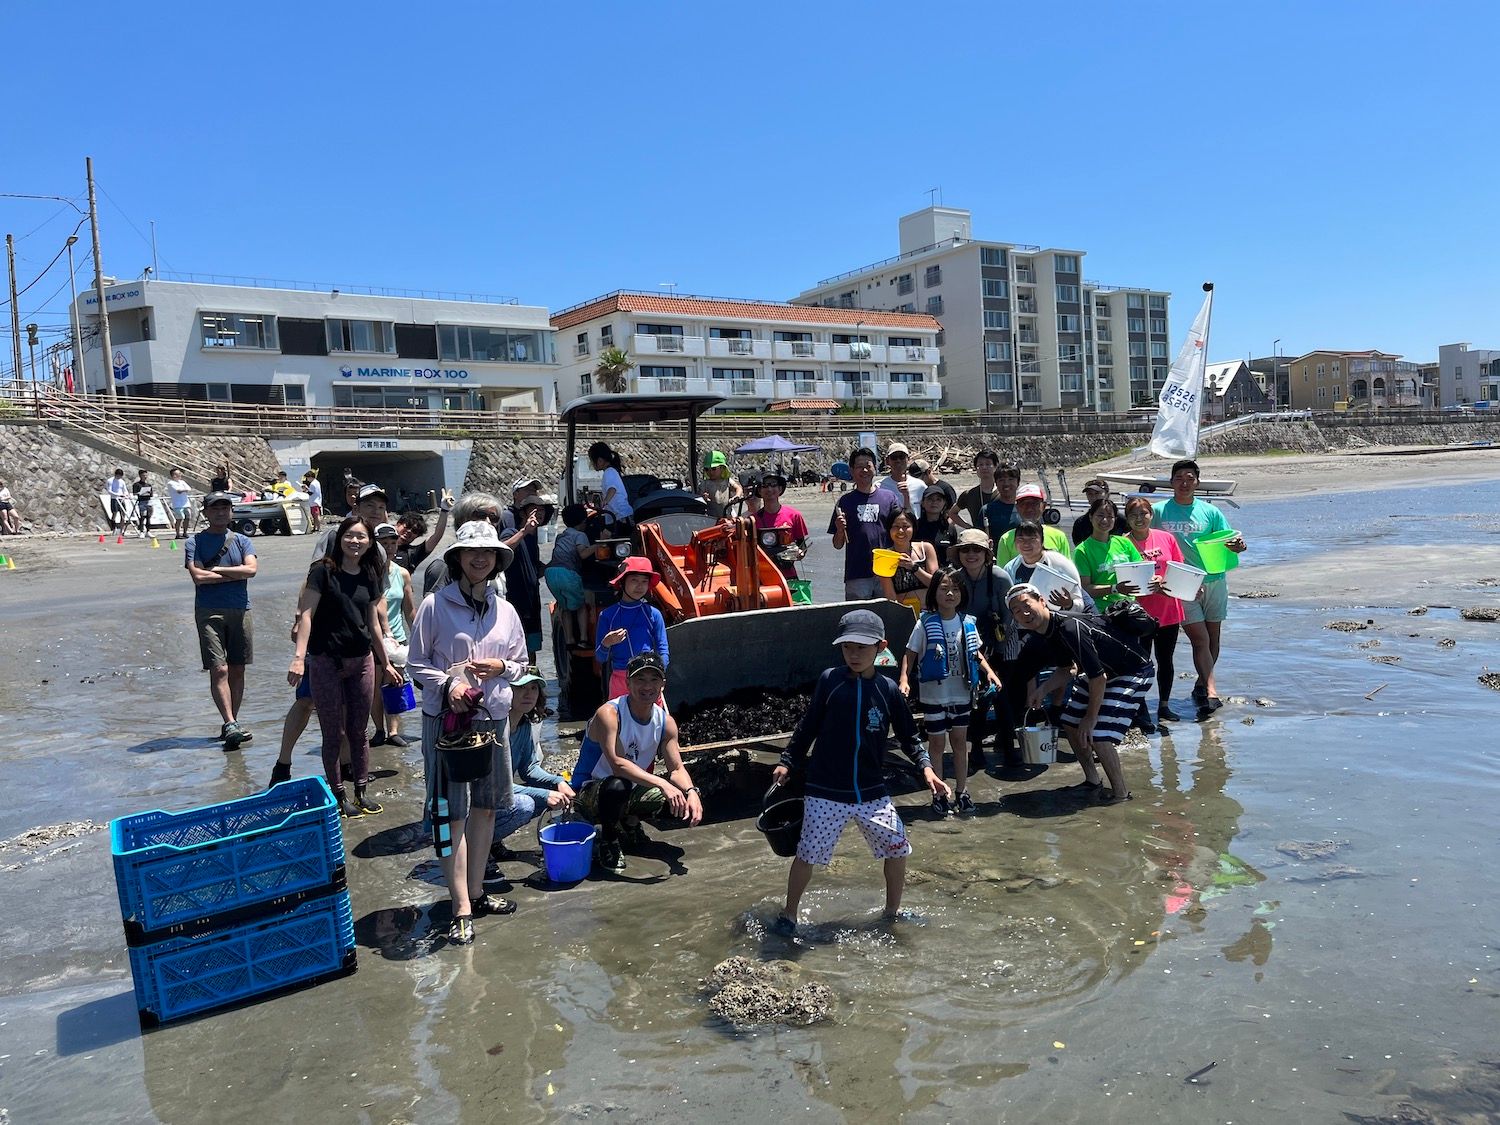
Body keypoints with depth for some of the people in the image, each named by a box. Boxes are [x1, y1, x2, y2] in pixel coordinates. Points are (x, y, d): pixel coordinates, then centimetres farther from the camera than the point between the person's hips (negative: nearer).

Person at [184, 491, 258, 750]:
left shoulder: (242, 541, 11)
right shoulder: (195, 543, 5)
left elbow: (252, 569, -7)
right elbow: (198, 577, -10)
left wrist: (216, 569, -8)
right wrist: (236, 575, -6)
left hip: (240, 610, 3)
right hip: (209, 612, -3)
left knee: (237, 670, 6)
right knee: (219, 670, -11)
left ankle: (231, 724, 15)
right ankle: (230, 724, -15)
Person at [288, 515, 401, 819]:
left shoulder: (370, 577, 8)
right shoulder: (324, 571, -7)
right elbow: (306, 614, -12)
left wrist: (385, 663, 19)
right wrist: (299, 656, -22)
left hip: (361, 660, 5)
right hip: (326, 661, -4)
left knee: (358, 731, 11)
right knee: (333, 733, 4)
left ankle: (361, 792, 21)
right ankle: (339, 795, 15)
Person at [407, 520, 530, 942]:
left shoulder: (505, 610, 6)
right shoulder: (435, 605, -7)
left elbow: (521, 664, 14)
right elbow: (416, 663, -3)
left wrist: (501, 666, -8)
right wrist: (448, 685, -19)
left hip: (493, 717, 5)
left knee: (486, 807, 13)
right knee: (453, 813, -2)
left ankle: (476, 892, 28)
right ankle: (461, 910, 4)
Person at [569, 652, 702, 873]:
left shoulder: (666, 722, -3)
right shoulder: (609, 713, -24)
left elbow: (677, 768, -4)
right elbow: (618, 764, -35)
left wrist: (691, 792, -26)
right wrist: (661, 783, -43)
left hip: (630, 792, 7)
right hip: (588, 794, -6)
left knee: (680, 794, -12)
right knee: (617, 786, -39)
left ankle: (630, 822, 13)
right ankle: (608, 840, -10)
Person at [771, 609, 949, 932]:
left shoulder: (888, 689, -3)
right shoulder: (829, 681, -7)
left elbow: (908, 736, 7)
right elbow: (808, 726, 3)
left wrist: (926, 767, -6)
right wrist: (788, 762, 6)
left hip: (872, 792, 3)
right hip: (825, 792, -2)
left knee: (898, 848, 7)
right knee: (808, 855, 1)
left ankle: (893, 911, 31)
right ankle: (788, 914, 23)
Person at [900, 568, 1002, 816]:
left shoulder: (968, 623, -1)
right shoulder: (926, 623, -11)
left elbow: (976, 653, 12)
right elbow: (910, 654, -8)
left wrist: (989, 671, -4)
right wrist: (904, 680, -22)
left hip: (961, 693, 3)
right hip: (933, 693, -3)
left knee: (960, 741, 12)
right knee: (937, 743, 7)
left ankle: (962, 792, 23)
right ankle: (938, 794, 18)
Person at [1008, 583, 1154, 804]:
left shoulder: (1070, 628, -34)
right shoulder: (1043, 633, -4)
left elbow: (1098, 677, -30)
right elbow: (1066, 669, 10)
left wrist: (1091, 717, -19)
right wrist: (1042, 690, -6)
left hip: (1134, 672, -10)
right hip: (1101, 671, 10)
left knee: (1097, 735, -17)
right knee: (1070, 723, 11)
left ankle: (1120, 792, 5)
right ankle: (1092, 780, 30)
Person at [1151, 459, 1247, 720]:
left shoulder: (1210, 512, 5)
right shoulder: (1159, 512, 0)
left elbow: (1227, 542, 4)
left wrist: (1238, 546, -18)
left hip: (1214, 581, 3)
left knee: (1213, 638, 12)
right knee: (1199, 639, -11)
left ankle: (1202, 684, 29)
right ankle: (1211, 692, -15)